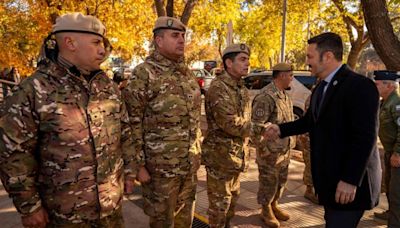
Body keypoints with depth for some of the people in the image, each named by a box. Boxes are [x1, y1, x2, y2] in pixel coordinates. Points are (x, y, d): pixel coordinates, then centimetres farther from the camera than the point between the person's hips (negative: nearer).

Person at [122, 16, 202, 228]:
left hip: (190, 164, 6)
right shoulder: (143, 73, -12)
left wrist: (197, 151, 16)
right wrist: (139, 163, -15)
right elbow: (132, 123, -14)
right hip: (160, 166, -6)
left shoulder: (187, 73, 10)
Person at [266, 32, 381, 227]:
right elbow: (310, 121, 17)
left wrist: (350, 180, -24)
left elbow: (365, 137, -23)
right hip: (328, 178, 8)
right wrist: (281, 129, 4)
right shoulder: (320, 88, 11)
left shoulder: (360, 86, -18)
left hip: (349, 182, -8)